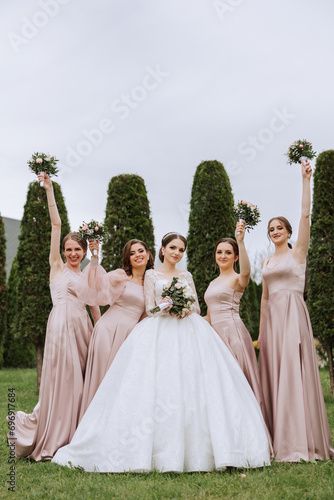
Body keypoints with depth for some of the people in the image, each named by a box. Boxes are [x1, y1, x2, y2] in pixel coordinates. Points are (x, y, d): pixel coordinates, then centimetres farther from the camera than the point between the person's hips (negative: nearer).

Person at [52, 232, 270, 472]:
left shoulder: (187, 276, 20)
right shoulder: (152, 275, 11)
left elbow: (197, 308, 15)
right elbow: (150, 308, 4)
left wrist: (186, 309, -6)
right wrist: (168, 307, -14)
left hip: (189, 332, 3)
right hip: (160, 332, -3)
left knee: (192, 387, -10)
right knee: (157, 390, -14)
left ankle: (194, 449, -7)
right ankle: (160, 449, -11)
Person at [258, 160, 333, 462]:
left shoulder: (298, 252, 3)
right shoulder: (268, 263, 18)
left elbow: (305, 215, -8)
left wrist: (306, 180, -12)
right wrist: (261, 329, 12)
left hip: (293, 314, -6)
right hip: (272, 318, 6)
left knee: (294, 372, -11)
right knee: (274, 374, 3)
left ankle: (300, 443, -9)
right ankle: (280, 440, 9)